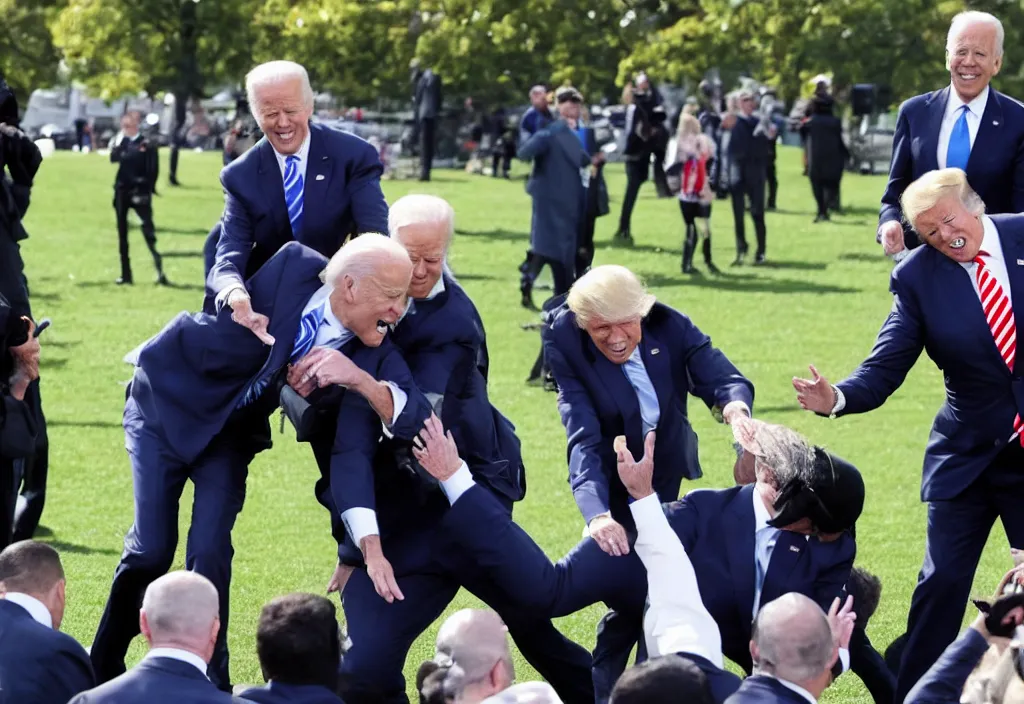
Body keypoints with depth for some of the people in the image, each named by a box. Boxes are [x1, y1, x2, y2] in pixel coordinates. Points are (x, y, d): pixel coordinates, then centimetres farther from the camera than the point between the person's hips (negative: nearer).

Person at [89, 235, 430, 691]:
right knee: (151, 549, -7)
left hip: (228, 436, 2)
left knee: (210, 552, -12)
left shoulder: (369, 351, -18)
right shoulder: (292, 268, -25)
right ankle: (104, 664, 16)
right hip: (166, 404, -2)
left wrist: (359, 378, -43)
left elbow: (413, 418, -28)